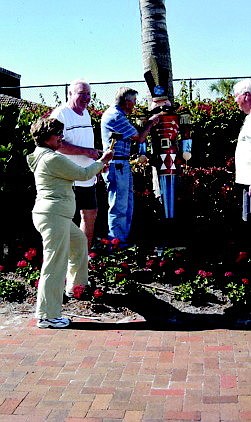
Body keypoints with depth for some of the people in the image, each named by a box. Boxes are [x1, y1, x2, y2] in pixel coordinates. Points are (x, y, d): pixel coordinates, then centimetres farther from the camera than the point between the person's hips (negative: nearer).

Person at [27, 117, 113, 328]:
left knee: (79, 240, 30)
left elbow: (71, 174, 26)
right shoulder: (53, 158, -16)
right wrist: (101, 161, 7)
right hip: (54, 217, -11)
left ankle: (75, 283, 45)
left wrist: (97, 167, 22)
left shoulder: (42, 156, 16)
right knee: (55, 266, -6)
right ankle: (47, 316, -1)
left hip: (55, 215, 11)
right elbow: (82, 174, -10)